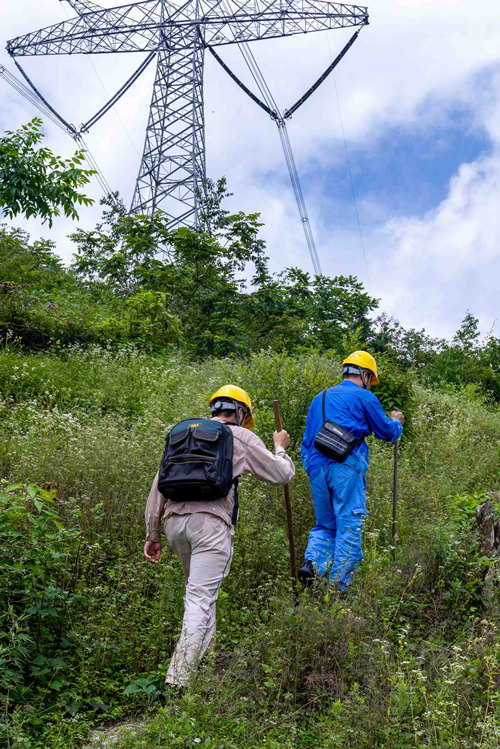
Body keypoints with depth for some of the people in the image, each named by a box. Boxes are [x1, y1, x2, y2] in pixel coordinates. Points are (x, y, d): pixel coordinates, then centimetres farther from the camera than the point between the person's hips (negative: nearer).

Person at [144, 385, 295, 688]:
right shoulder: (242, 437, 9)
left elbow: (159, 483, 15)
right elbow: (282, 474, 15)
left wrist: (153, 534, 17)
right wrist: (281, 448, 36)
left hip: (174, 519, 6)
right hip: (210, 521, -5)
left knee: (198, 586, 25)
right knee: (201, 597, -6)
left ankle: (206, 649, 32)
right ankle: (178, 679, -11)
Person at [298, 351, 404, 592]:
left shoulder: (320, 398, 21)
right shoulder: (364, 397, 2)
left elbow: (306, 440, 22)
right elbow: (387, 432, 9)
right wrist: (396, 422, 30)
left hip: (317, 469, 6)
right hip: (346, 468, -6)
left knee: (324, 525, 15)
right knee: (349, 527, -1)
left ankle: (311, 562, -9)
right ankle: (340, 583, -4)